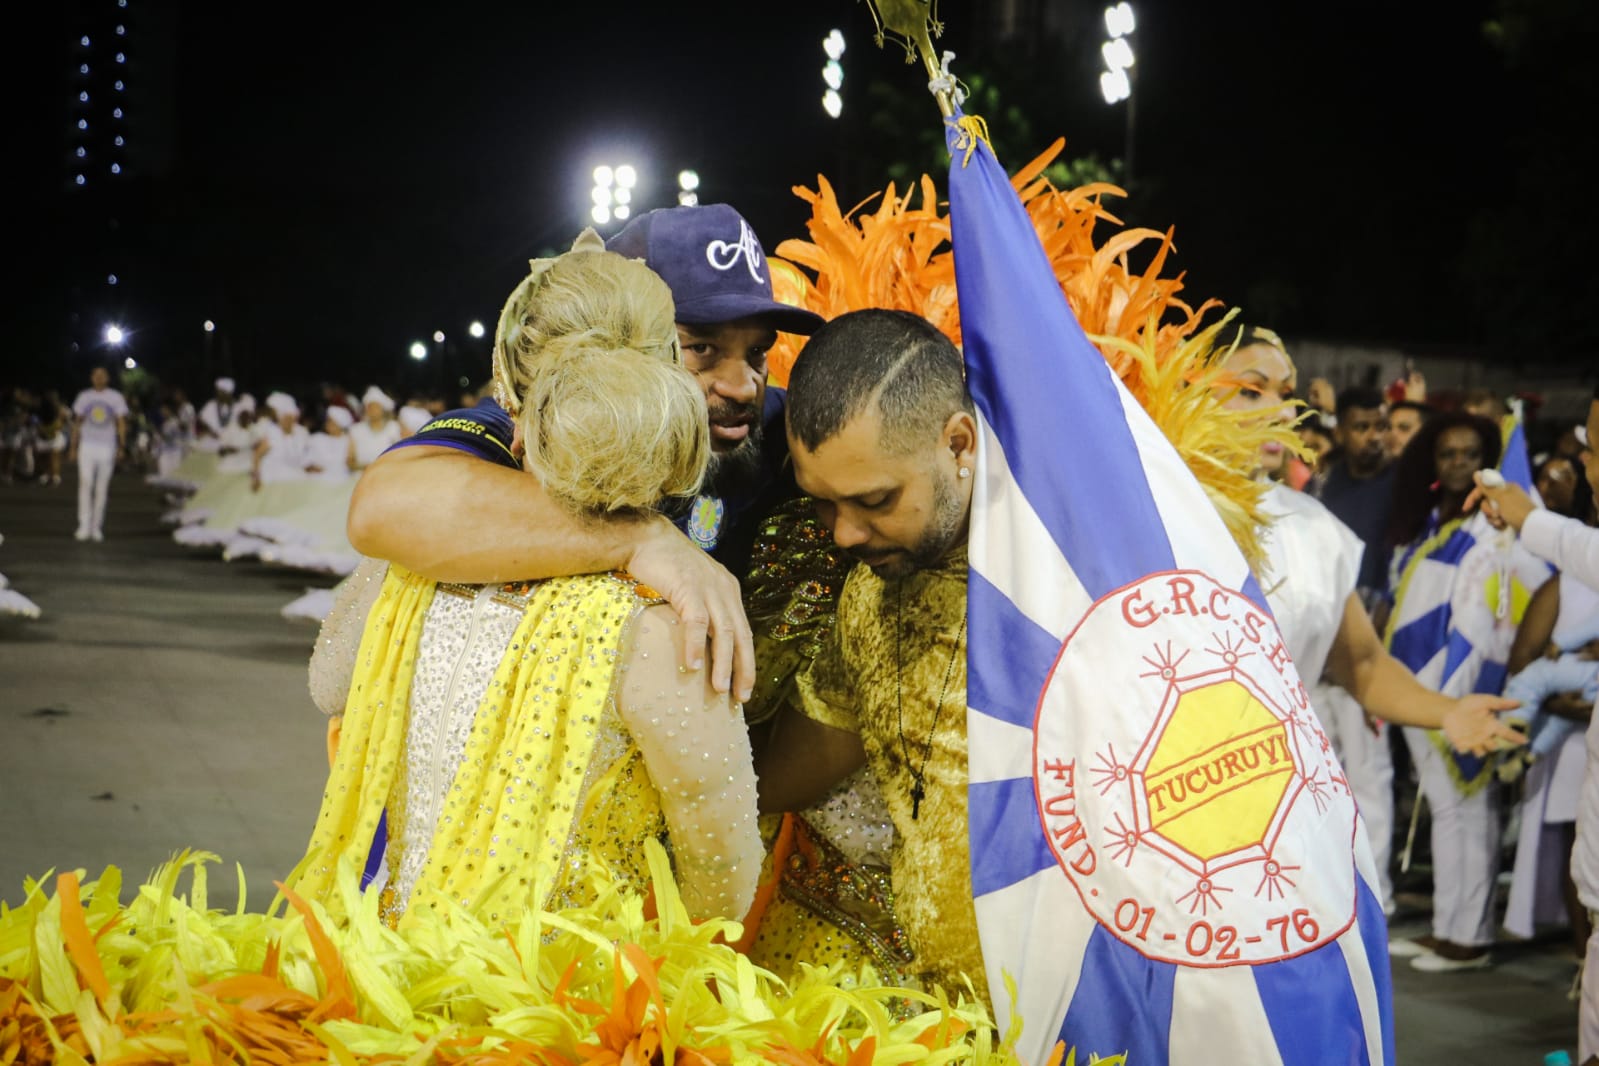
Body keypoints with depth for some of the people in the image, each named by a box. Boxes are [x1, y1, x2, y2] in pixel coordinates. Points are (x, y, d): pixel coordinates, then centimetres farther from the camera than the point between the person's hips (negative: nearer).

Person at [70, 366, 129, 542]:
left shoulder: (116, 398, 4)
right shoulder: (84, 397, 9)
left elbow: (121, 423, 2)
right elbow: (77, 423, 14)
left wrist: (121, 446, -8)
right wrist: (73, 447, 9)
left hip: (107, 447, 0)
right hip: (87, 446, 0)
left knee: (101, 489, 2)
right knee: (85, 483, -13)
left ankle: (96, 527, 10)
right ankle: (84, 526, -15)